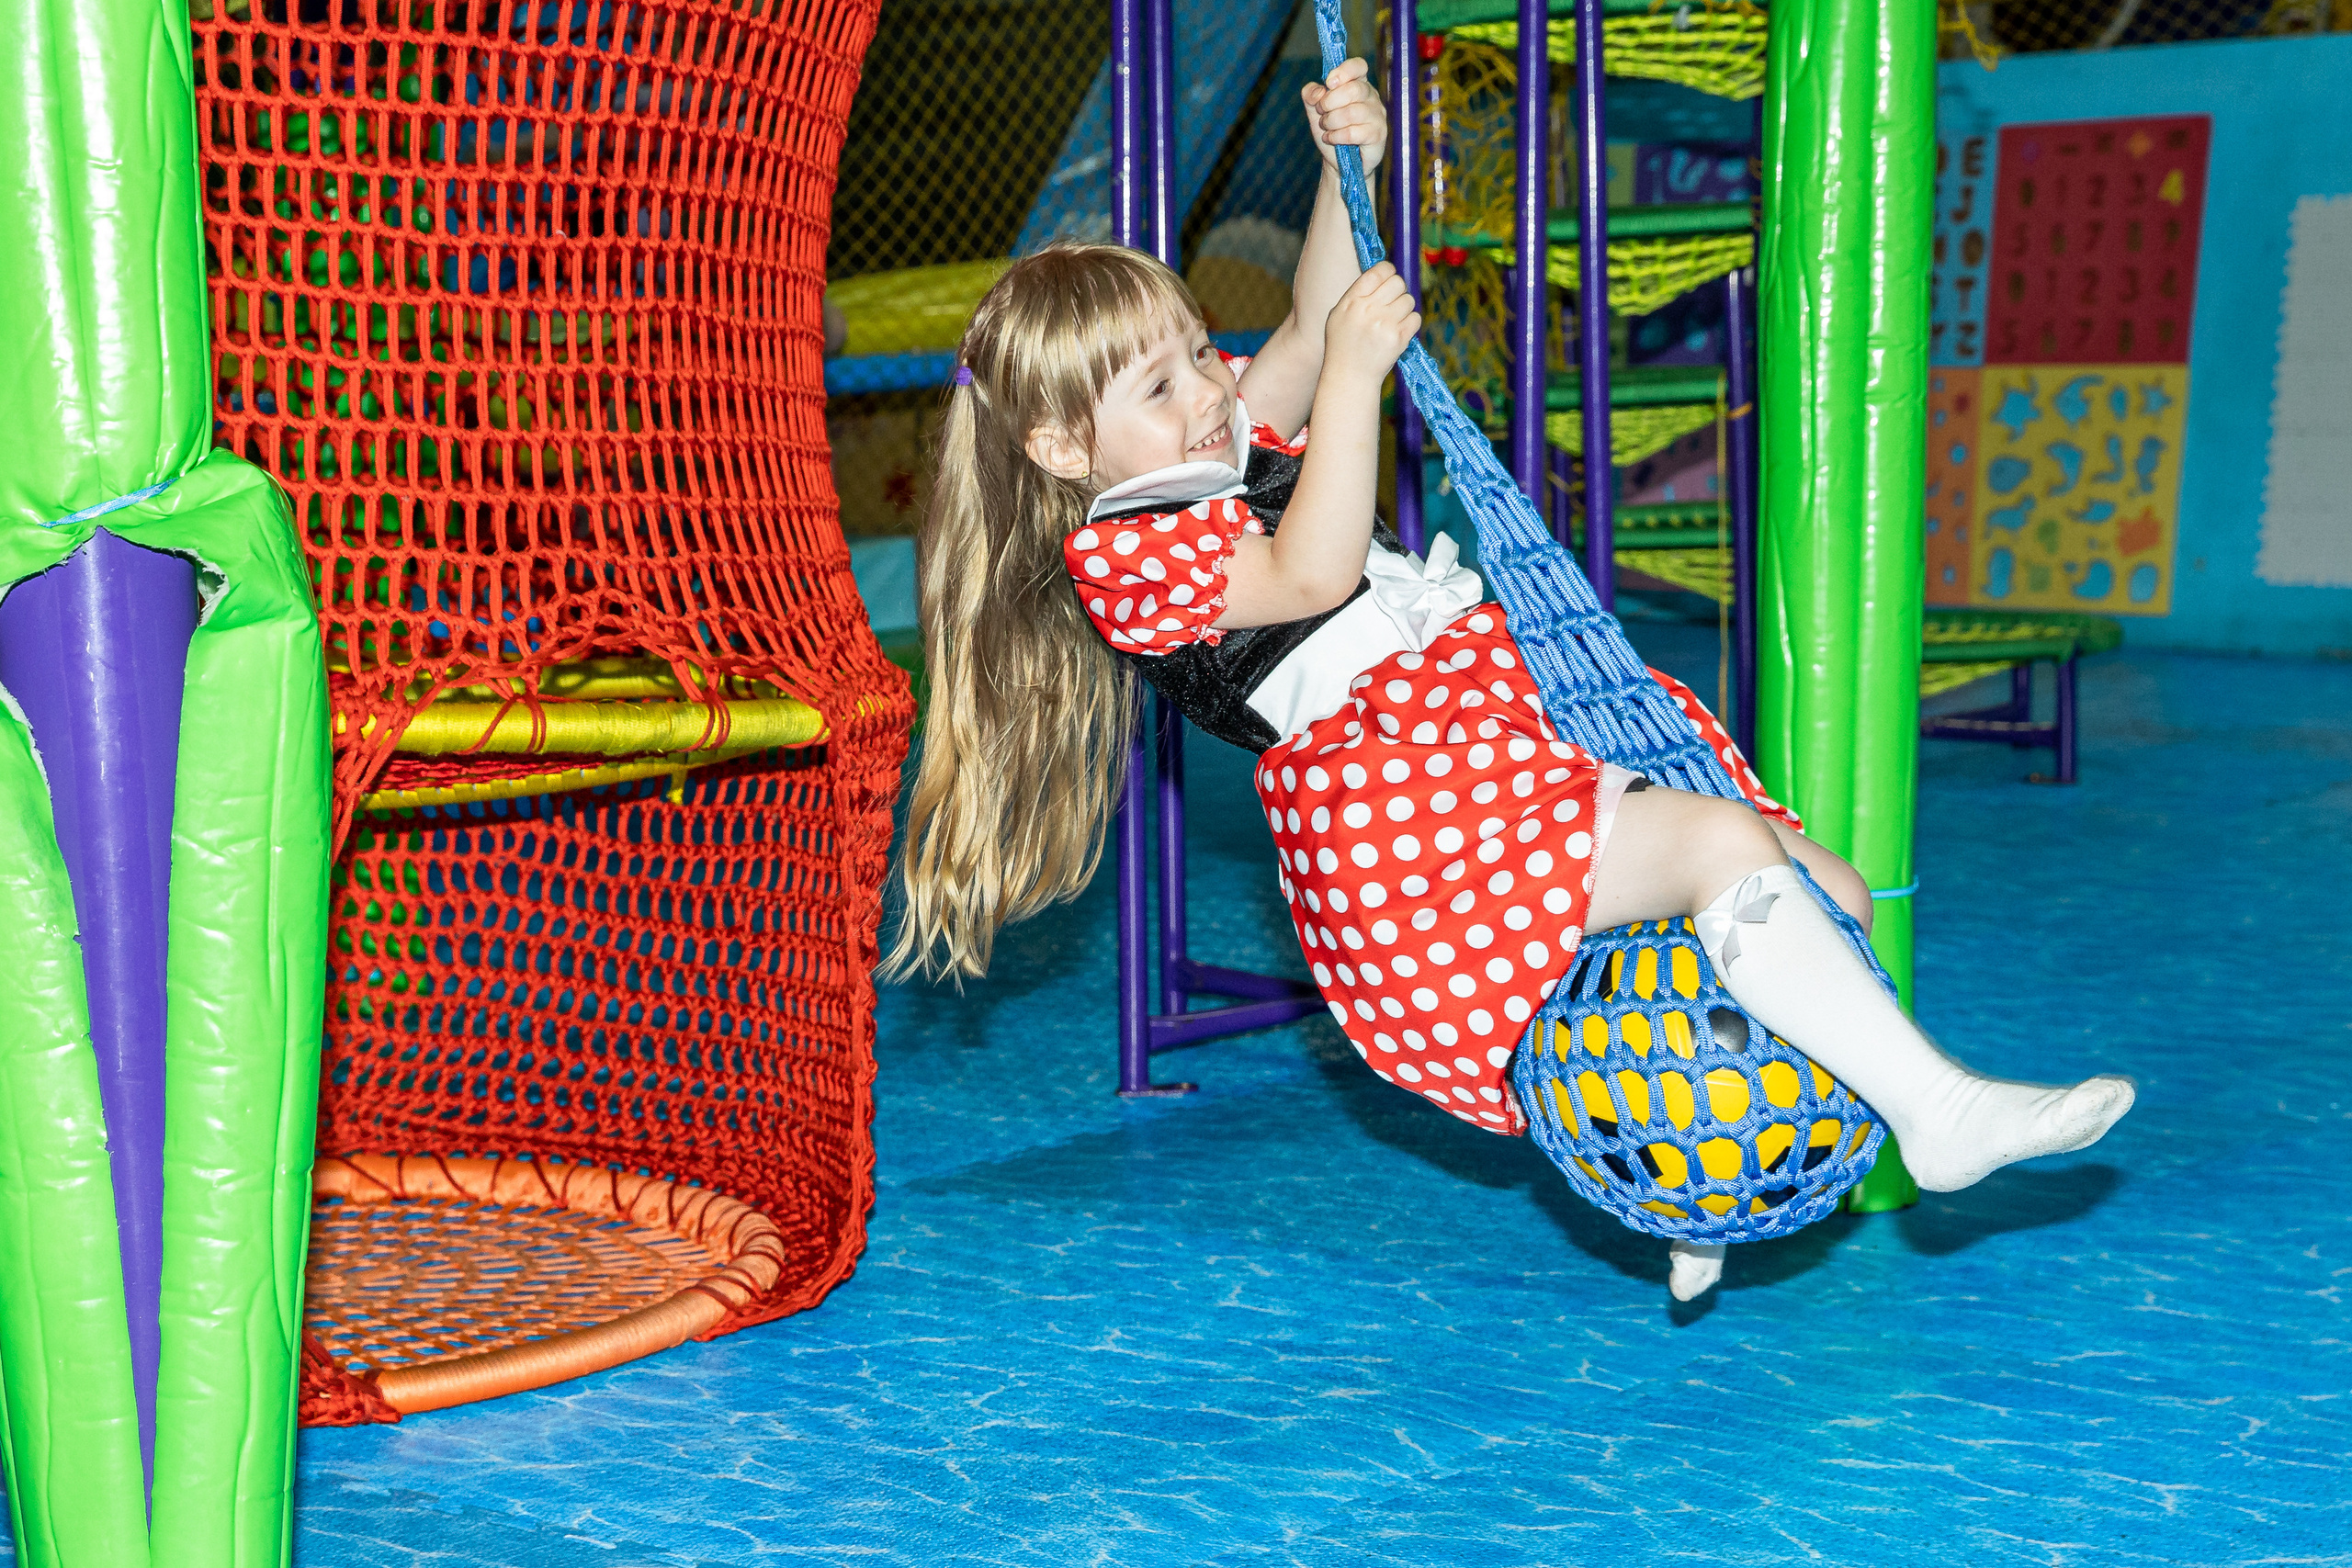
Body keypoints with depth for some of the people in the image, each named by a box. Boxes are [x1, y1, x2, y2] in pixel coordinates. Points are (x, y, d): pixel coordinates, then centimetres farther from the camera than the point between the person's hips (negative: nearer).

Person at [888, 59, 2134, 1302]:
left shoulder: (1230, 450, 22)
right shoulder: (1117, 553, -7)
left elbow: (1308, 328, 24)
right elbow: (1315, 572, -19)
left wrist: (1349, 164, 9)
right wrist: (1355, 368, -19)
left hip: (1512, 734, 10)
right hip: (1401, 828, -10)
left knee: (1829, 897, 5)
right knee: (1723, 844, -27)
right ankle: (1938, 1107, -19)